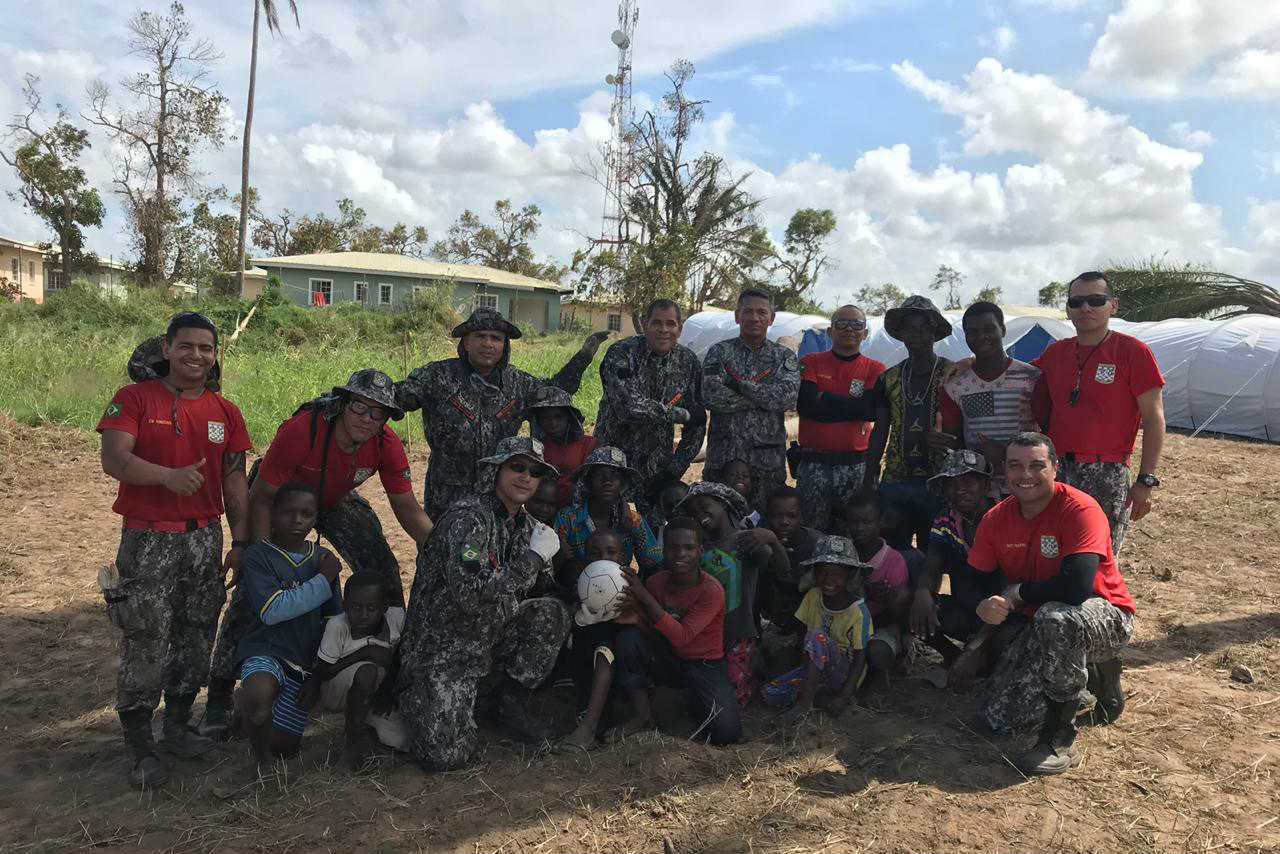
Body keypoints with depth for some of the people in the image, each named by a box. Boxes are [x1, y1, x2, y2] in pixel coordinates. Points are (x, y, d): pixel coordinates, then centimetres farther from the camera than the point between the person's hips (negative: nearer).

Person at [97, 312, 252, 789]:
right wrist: (169, 475, -34)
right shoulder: (134, 399, -3)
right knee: (145, 646, -3)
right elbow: (113, 459, -17)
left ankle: (178, 728, 28)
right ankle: (140, 748, 11)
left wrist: (240, 542, 4)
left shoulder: (226, 413, 10)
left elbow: (235, 481, 10)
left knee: (195, 641, 11)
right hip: (148, 539, -4)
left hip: (205, 539, 5)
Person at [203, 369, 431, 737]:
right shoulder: (301, 431, -37)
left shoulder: (387, 445, -24)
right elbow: (260, 499, -26)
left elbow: (407, 507, -13)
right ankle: (219, 697, 3)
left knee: (384, 574, -5)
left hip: (337, 500, 4)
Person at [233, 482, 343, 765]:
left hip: (306, 663, 5)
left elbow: (335, 621, 11)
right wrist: (323, 580, -18)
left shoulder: (323, 559, 6)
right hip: (266, 651, -4)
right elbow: (271, 611, -21)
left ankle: (248, 709, 35)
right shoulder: (258, 556, -8)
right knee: (260, 696, -38)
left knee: (284, 747, 6)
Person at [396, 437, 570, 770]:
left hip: (490, 639, 7)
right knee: (446, 756, -20)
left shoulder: (527, 526, 8)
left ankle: (509, 700, 2)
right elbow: (473, 595, -30)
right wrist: (534, 556, -23)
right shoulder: (468, 517, -18)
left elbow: (544, 587, 12)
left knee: (554, 612, -13)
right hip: (441, 648, -7)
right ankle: (412, 700, 12)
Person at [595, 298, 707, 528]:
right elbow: (630, 406, -29)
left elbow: (697, 426, 4)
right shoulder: (621, 354, -14)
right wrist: (684, 414, -19)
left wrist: (675, 470, -5)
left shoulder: (688, 362, -1)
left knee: (656, 527, 4)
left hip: (658, 466, 3)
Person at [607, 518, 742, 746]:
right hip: (668, 660, 4)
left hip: (705, 666, -3)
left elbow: (681, 637, -28)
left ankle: (692, 701, 11)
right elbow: (649, 631, -3)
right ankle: (641, 716, -8)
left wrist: (644, 596, -31)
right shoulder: (657, 582, -5)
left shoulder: (712, 590, -19)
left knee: (726, 733, -24)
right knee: (628, 638, -24)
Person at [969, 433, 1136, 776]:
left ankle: (1059, 738, -21)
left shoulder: (1080, 510, -23)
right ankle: (1092, 676, 17)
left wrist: (1017, 592, -20)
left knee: (1054, 617, -41)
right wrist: (986, 607, -22)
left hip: (1105, 620, -6)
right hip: (1043, 627, 6)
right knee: (998, 717, -7)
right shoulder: (996, 519, -4)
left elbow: (1077, 587, -35)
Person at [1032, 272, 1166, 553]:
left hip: (1107, 476, -4)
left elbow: (1153, 420, -5)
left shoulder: (1133, 352, -4)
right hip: (1056, 472, 4)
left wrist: (1145, 481, -10)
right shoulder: (1055, 353, 10)